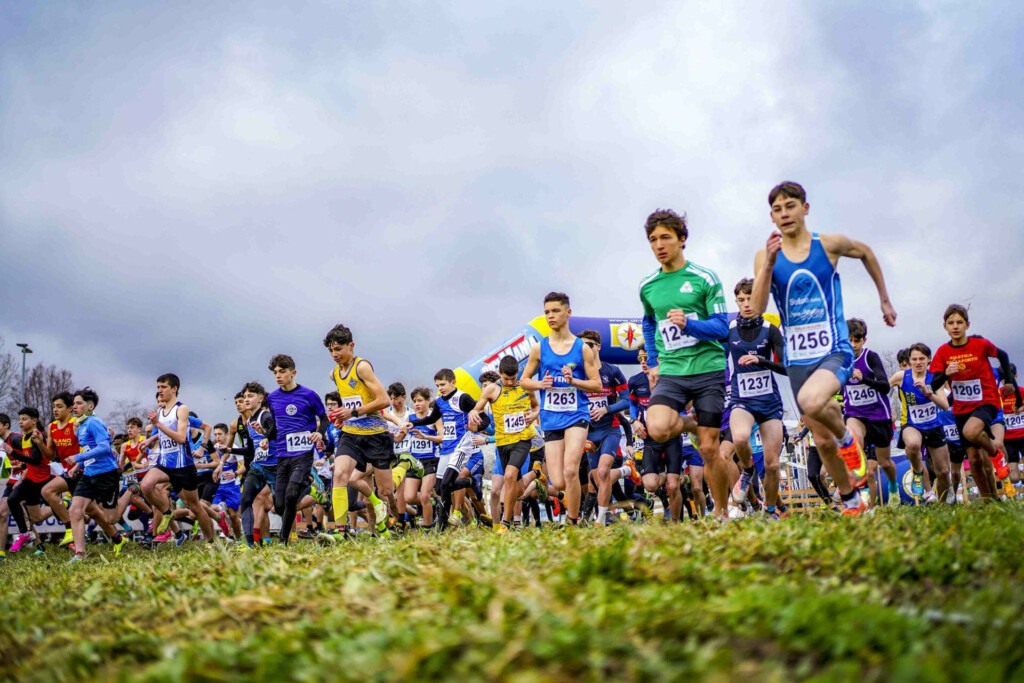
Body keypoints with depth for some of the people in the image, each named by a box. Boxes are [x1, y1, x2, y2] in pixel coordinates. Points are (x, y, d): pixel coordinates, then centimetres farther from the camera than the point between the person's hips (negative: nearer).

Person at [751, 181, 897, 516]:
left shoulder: (830, 244, -2)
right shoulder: (766, 256, 0)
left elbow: (865, 253, 19)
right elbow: (757, 309, -12)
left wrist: (885, 300, 22)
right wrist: (769, 264, -23)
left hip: (834, 350, -3)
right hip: (797, 358, 3)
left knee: (811, 400, -35)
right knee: (822, 440, 9)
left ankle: (848, 439, -4)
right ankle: (851, 501, 30)